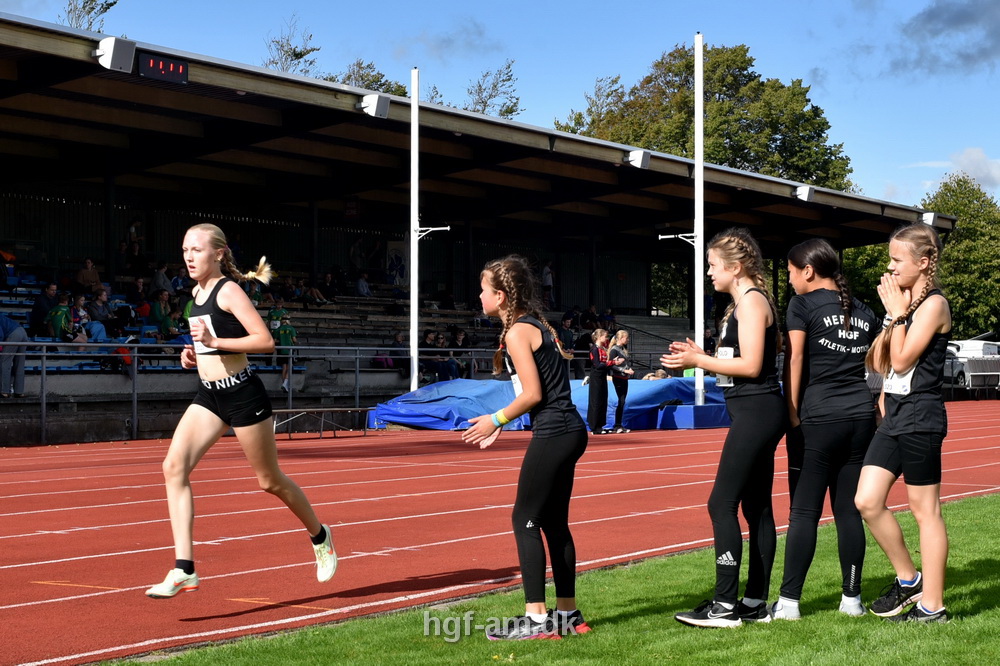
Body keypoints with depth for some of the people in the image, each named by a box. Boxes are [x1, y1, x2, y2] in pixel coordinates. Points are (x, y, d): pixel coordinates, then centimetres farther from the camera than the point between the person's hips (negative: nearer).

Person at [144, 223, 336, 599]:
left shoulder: (228, 290, -13)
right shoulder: (198, 292, 11)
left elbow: (266, 342, -20)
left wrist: (215, 342, -25)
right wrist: (195, 353, 8)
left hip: (242, 394, -7)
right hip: (209, 396, 8)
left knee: (269, 480, 7)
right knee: (174, 466, -12)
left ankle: (320, 537, 33)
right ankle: (184, 569, -14)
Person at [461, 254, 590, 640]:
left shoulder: (516, 332, -11)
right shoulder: (536, 324, 17)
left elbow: (533, 394, -16)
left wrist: (497, 419, -4)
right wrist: (501, 423, 17)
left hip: (552, 434, -10)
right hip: (569, 431, 10)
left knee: (526, 520, -4)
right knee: (554, 521, 14)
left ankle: (536, 619, -3)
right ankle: (568, 614, 20)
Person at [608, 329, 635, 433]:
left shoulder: (624, 349, 15)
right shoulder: (614, 350, -10)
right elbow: (611, 365, -16)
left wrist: (630, 370, 1)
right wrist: (624, 370, -20)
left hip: (624, 379, 8)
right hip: (617, 378, -8)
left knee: (622, 402, 8)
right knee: (621, 401, -8)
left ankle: (619, 425, 11)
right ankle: (617, 426, -4)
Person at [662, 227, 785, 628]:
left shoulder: (751, 301, -11)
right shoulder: (745, 303, 18)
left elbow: (751, 365, -19)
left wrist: (698, 361, -14)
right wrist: (701, 357, 10)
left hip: (756, 412, -10)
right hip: (756, 414, 10)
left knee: (722, 503, -10)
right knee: (756, 506, 11)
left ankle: (725, 605, -8)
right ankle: (755, 602, 15)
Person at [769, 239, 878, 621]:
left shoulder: (803, 305, -2)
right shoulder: (864, 313, 14)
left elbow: (794, 362, -7)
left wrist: (793, 415, -4)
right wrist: (882, 417, 15)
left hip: (818, 419, -5)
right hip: (860, 416, 5)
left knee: (804, 511, -3)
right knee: (849, 510, 9)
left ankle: (789, 602, -2)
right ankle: (852, 598, 13)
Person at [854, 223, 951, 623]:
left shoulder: (933, 304, -10)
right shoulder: (903, 302, 15)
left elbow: (902, 360, -17)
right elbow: (879, 363, 13)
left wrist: (897, 313, -9)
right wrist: (892, 316, 4)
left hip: (920, 418, -8)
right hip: (893, 416, 8)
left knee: (925, 510, -1)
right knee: (867, 501, 2)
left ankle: (932, 605, 7)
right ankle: (908, 579, 19)